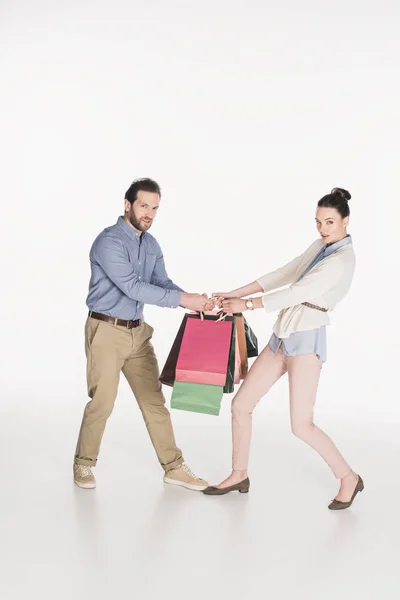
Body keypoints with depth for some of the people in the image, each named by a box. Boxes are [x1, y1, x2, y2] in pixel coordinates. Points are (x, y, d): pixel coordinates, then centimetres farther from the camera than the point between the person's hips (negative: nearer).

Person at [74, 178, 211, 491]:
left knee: (154, 399, 8)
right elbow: (133, 287, -26)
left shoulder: (151, 244, 8)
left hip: (138, 331, 7)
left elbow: (162, 282, 1)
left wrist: (192, 300, -19)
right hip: (107, 332, -7)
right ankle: (84, 463, 21)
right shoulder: (109, 242, -18)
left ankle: (174, 466, 14)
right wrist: (182, 299, -27)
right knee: (103, 401, 0)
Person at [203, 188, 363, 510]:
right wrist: (236, 293, 10)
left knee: (301, 425, -8)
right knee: (241, 404, 8)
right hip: (282, 338, 8)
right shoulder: (319, 246, 13)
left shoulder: (343, 259, -15)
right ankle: (239, 475, 24)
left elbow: (297, 293, -19)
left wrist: (248, 304, -12)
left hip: (306, 341, -8)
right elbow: (282, 276, 15)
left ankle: (348, 478, 13)